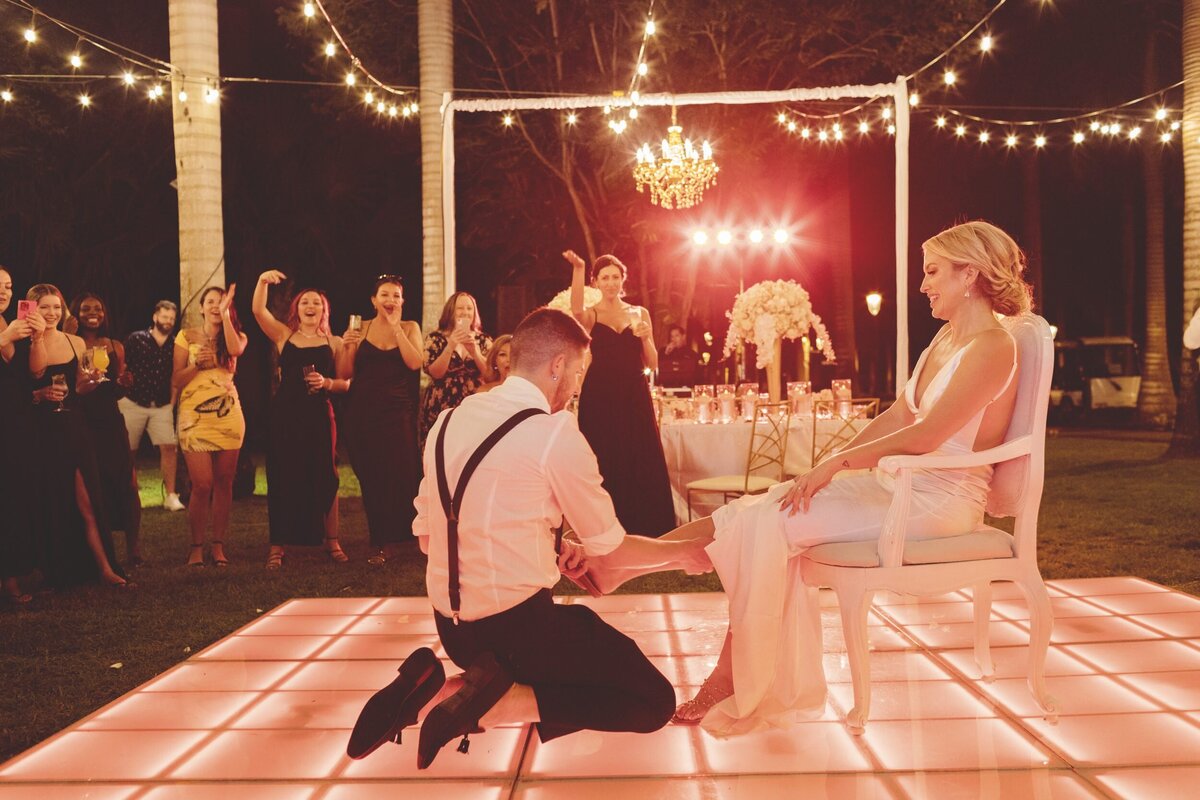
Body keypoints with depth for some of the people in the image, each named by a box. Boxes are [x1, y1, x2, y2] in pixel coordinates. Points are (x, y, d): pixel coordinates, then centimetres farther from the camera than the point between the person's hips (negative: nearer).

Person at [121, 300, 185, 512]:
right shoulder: (136, 339, -2)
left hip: (162, 406, 2)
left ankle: (171, 495, -5)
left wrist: (172, 403, 6)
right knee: (128, 451, 4)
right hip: (133, 403, -2)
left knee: (169, 447, -9)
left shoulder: (174, 345, 7)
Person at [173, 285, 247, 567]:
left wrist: (226, 314, -17)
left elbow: (236, 350, -17)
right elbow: (176, 381, 4)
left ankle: (218, 545, 12)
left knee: (224, 483, 4)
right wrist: (196, 364, -12)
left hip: (228, 416, 2)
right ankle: (197, 546, 4)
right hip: (194, 416, -2)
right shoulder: (187, 337, 7)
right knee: (202, 485, -8)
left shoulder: (234, 335, 10)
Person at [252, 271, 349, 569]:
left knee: (324, 476, 3)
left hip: (319, 415, 0)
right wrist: (263, 281, -17)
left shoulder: (334, 342, 8)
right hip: (285, 415, 0)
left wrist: (327, 383, -12)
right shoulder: (284, 336, 9)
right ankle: (277, 546, 9)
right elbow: (258, 311, -4)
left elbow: (346, 382, 7)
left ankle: (331, 541, 14)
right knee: (282, 478, 2)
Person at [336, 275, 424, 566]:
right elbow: (345, 374, 3)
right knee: (370, 476, 5)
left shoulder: (410, 328, 7)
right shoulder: (360, 329, 6)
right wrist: (346, 346, -14)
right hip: (362, 412, 1)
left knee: (398, 473, -6)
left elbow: (415, 363, -11)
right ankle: (380, 540, 17)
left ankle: (388, 541, 7)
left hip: (397, 411, -1)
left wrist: (396, 327, -11)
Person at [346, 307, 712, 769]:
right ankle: (495, 706, -12)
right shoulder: (555, 432, -13)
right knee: (653, 702, 4)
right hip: (519, 624, -7)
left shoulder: (449, 422, 7)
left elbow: (426, 536, 13)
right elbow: (610, 547, -5)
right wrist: (683, 553, 15)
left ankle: (438, 690, 4)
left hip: (451, 627, 7)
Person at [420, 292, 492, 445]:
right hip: (442, 408, -1)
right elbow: (434, 373, -8)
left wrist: (474, 351, -14)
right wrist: (451, 346, -18)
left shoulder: (483, 340, 8)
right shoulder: (436, 338, 3)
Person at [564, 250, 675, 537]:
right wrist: (577, 269, -32)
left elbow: (652, 364, 11)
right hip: (599, 399, -2)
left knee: (642, 469, -1)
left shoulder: (639, 314, 13)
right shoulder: (591, 315, 5)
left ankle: (645, 534, 5)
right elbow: (576, 310, -22)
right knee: (605, 470, -3)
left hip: (635, 398, 2)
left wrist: (645, 338, -8)